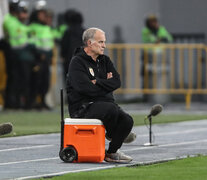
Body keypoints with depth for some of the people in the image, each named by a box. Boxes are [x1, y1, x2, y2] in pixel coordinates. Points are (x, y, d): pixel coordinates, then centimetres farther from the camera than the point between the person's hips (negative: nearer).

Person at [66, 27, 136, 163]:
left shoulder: (105, 60, 16)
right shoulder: (77, 62, -5)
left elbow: (117, 82, 2)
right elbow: (85, 88, -18)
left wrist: (98, 82, -12)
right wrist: (106, 84, -4)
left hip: (104, 103, 7)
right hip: (83, 108, -7)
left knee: (127, 120, -19)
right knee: (111, 109, -33)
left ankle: (112, 152, -3)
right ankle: (111, 134, -1)